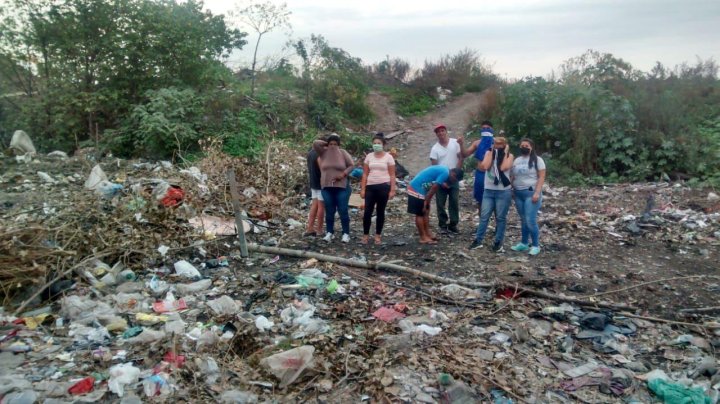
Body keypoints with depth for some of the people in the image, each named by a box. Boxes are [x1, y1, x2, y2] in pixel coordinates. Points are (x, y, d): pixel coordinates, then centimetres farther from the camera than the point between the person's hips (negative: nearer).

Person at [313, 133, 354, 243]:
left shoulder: (343, 153, 1)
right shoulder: (323, 152, 4)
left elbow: (351, 165, 2)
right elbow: (315, 143, -9)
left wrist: (343, 174, -12)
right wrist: (326, 144, 3)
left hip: (341, 187, -2)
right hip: (327, 187, 2)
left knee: (343, 211, 0)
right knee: (329, 211, 7)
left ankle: (346, 233, 7)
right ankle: (329, 233, 15)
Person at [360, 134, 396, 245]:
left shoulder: (388, 157, 0)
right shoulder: (369, 157, 7)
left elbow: (392, 175, -1)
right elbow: (365, 174, 8)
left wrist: (392, 190, -7)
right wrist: (362, 189, 1)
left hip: (384, 187, -2)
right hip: (370, 187, 2)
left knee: (380, 212, 6)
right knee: (368, 211, -2)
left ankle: (378, 235, 15)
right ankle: (365, 234, 10)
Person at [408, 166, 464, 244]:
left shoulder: (444, 170, 13)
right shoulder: (445, 173, -17)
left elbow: (433, 188, 15)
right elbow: (433, 189, -18)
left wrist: (426, 203, 13)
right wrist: (426, 204, -11)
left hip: (419, 189, 10)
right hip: (417, 190, -10)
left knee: (425, 212, 15)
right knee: (420, 214, -2)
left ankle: (427, 234, 23)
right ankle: (423, 238, 5)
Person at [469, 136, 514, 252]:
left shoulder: (509, 156, 1)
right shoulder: (489, 153, 6)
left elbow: (503, 168, -18)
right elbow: (485, 166, -12)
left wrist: (505, 153, -8)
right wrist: (492, 152, -6)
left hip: (503, 191, -2)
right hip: (488, 190, 2)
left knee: (500, 218, 5)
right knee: (484, 216, 3)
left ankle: (498, 243, 12)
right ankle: (478, 240, 9)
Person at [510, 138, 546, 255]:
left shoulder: (537, 160, -3)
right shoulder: (517, 160, 13)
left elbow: (541, 177, -9)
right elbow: (512, 176, 16)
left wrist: (537, 193, -18)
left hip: (531, 193, -5)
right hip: (518, 193, 5)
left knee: (530, 220, -10)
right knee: (523, 220, 11)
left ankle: (536, 246, 1)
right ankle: (523, 243, 21)